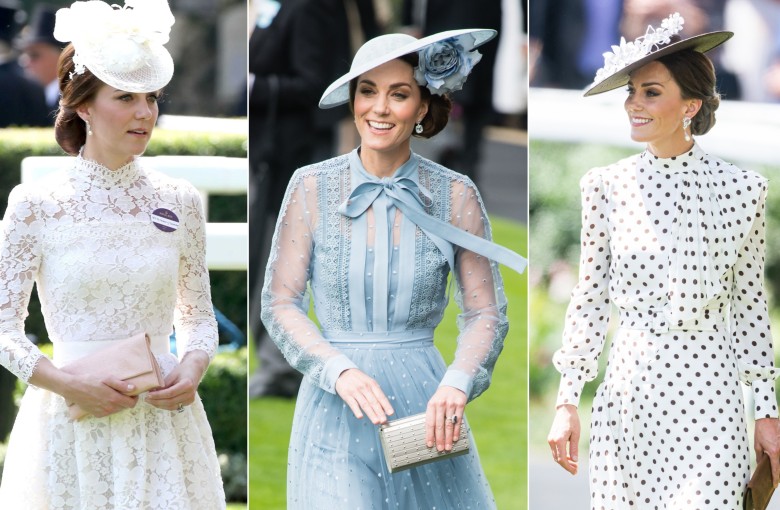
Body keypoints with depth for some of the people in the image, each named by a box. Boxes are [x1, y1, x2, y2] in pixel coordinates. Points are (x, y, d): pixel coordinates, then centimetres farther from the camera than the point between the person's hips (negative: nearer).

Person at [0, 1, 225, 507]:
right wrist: (68, 384, -15)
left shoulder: (180, 201, 4)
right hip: (73, 420, -2)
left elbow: (198, 313, 12)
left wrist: (194, 368, -8)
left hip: (164, 418, 2)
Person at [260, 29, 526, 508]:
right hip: (337, 410, -1)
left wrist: (457, 382, -16)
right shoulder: (312, 187, 1)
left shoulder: (456, 195, 1)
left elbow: (486, 311, 3)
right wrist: (340, 371, -16)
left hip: (424, 402, 1)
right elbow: (280, 302, 1)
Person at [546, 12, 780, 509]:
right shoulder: (608, 185, 3)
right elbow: (590, 299, 7)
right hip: (628, 390, 2)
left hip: (709, 394, -2)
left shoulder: (740, 189, 0)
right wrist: (567, 402, 3)